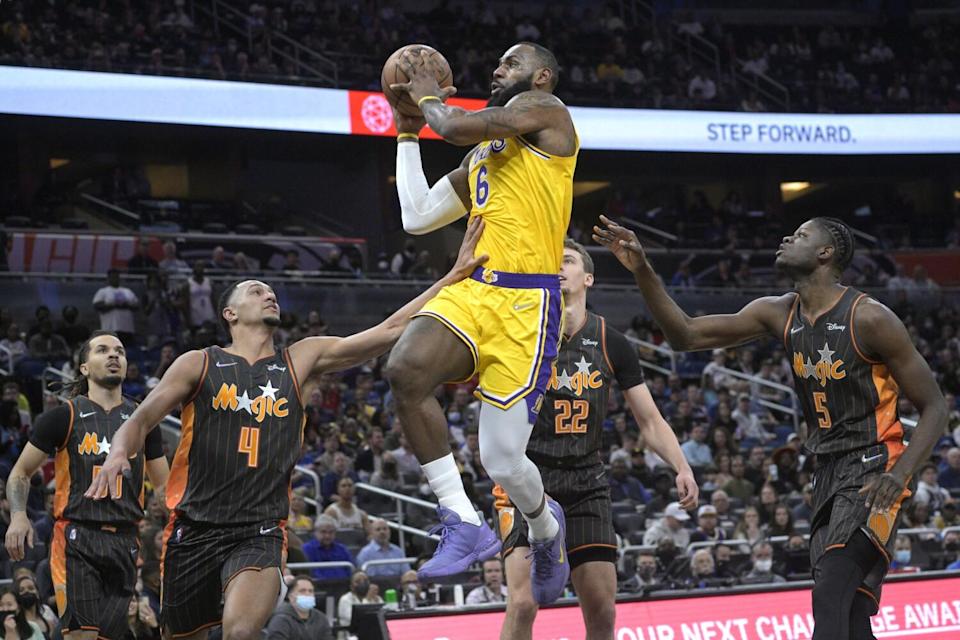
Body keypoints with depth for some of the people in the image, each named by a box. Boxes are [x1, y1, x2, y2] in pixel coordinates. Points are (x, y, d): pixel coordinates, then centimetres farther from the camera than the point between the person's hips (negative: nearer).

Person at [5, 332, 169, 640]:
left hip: (124, 543, 4)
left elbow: (163, 485, 22)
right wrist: (18, 516, -10)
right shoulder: (63, 416, 5)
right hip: (77, 542, -4)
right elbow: (20, 473, 9)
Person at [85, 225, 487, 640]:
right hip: (194, 528, 1)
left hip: (260, 532, -1)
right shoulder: (199, 364, 5)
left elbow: (390, 330, 5)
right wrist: (118, 454, -20)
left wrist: (457, 275, -2)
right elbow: (141, 421, 4)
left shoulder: (301, 360, 9)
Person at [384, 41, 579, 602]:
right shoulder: (481, 156, 26)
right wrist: (408, 134, 29)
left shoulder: (545, 111, 1)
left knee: (502, 462, -8)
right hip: (474, 292, 7)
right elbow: (417, 218, 26)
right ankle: (465, 526, -15)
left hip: (525, 302, -7)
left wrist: (430, 99, 9)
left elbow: (455, 126, -12)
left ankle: (546, 526, 30)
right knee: (405, 369, -25)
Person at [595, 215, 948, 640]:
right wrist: (641, 271, -6)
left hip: (872, 471, -8)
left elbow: (934, 408, -10)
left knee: (830, 596, -23)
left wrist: (899, 476, -25)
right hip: (829, 472, 8)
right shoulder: (779, 314, 6)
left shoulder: (869, 318, -13)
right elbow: (685, 335, 6)